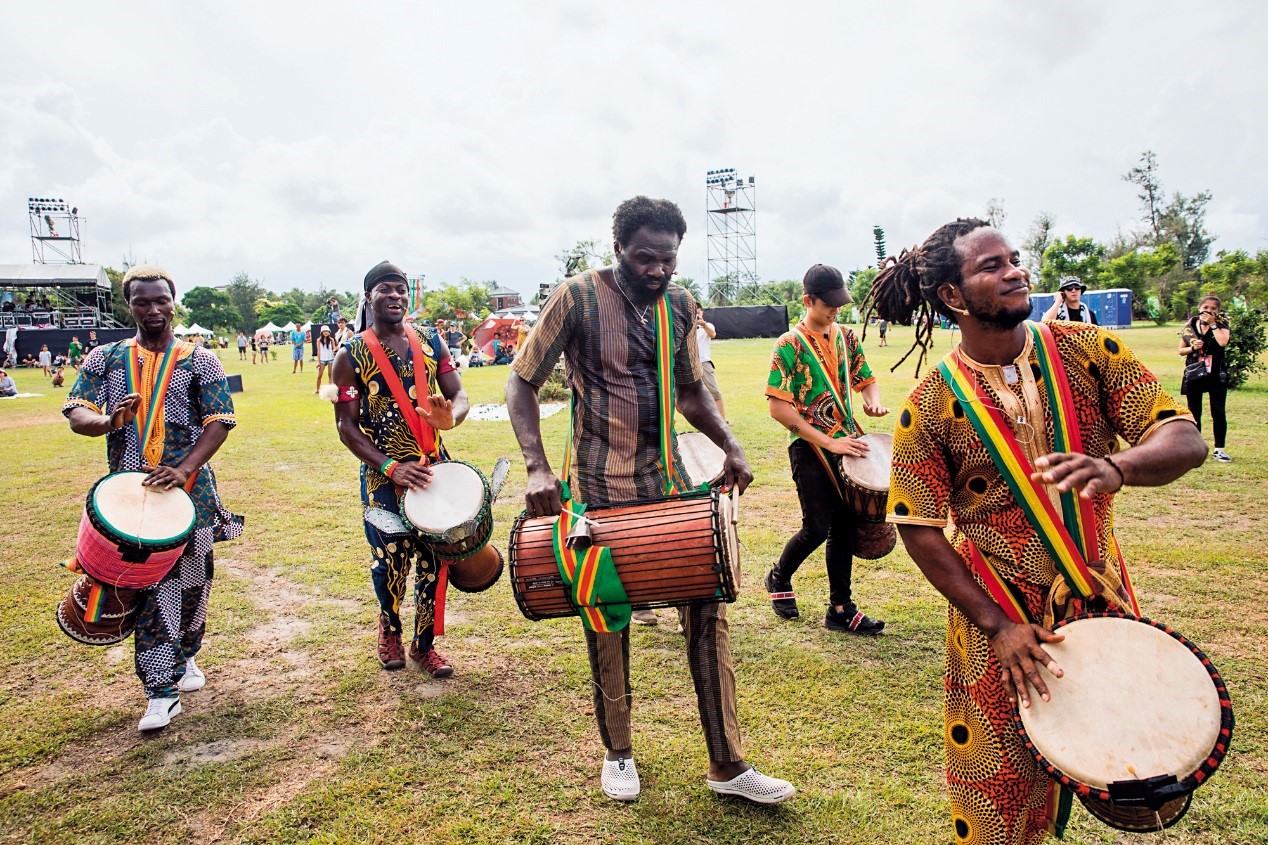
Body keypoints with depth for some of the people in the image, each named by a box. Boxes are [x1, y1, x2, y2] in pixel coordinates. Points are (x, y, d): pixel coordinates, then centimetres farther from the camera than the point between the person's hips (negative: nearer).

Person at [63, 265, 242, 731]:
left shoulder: (199, 360, 1)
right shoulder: (105, 358, 6)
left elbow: (220, 421, -6)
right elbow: (75, 413, 0)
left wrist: (185, 468, -20)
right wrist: (109, 421, -24)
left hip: (189, 490, 0)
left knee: (192, 581, 11)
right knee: (149, 588, -1)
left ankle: (185, 656, 36)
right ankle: (162, 691, 4)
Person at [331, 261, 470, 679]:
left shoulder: (430, 344, 4)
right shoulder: (351, 355, -5)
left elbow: (459, 396, 3)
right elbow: (346, 425, -8)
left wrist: (450, 417, -22)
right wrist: (391, 468, -19)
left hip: (433, 468, 3)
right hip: (383, 474, -2)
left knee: (433, 559, 7)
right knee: (391, 562, 5)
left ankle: (424, 644, 27)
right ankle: (389, 628, 38)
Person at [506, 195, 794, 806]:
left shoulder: (680, 305, 5)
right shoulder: (578, 297, -9)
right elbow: (521, 382, -7)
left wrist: (729, 445, -1)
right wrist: (537, 468, -20)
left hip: (670, 478, 4)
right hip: (601, 486, -4)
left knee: (707, 607, 2)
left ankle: (726, 765, 17)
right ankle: (618, 753, 31)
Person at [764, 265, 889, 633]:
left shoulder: (846, 338, 7)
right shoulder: (789, 346, -12)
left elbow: (867, 379, 17)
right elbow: (777, 407, -17)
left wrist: (873, 400, -9)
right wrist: (828, 442, -20)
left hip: (846, 443, 6)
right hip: (810, 449, -6)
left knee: (844, 526, 8)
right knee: (817, 528, -2)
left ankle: (840, 609, 18)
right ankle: (779, 578, 27)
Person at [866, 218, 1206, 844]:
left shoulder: (1086, 351, -5)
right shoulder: (931, 405, -12)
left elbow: (1185, 440, -11)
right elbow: (918, 529, -10)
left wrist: (1115, 468, -34)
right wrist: (998, 626, -15)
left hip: (1101, 603, 3)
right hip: (998, 620, -3)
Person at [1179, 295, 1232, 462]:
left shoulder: (1221, 325, -1)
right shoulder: (1190, 326, 3)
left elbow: (1223, 342, -22)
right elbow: (1181, 350, 8)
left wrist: (1212, 324, -15)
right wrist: (1193, 348, -12)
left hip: (1217, 376, -1)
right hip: (1193, 375, 2)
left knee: (1218, 412, -3)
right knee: (1194, 413, 9)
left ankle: (1219, 449, 6)